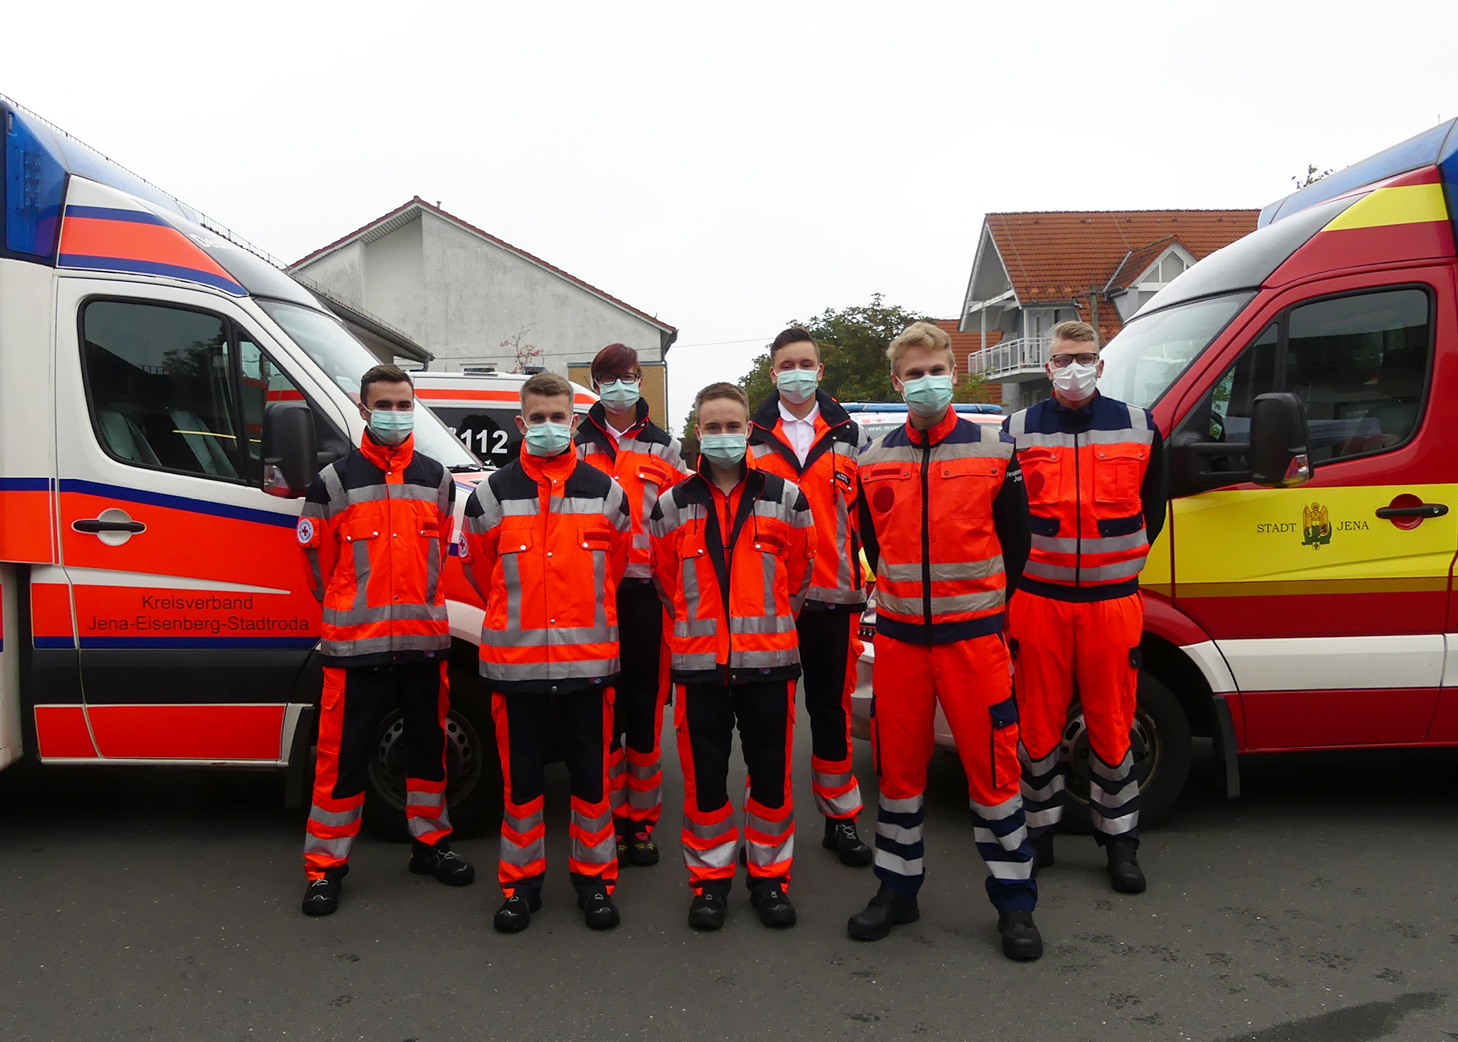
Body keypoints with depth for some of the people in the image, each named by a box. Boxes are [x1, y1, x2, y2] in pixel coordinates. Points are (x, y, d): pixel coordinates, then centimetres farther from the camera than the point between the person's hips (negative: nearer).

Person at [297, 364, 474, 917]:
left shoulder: (437, 480, 9)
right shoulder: (334, 481, 0)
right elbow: (317, 558, 7)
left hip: (424, 637, 3)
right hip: (354, 643, -3)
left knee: (428, 743, 13)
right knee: (343, 753, 1)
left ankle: (430, 842, 29)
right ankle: (325, 863, 14)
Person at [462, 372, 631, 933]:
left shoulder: (604, 491, 4)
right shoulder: (494, 493, 2)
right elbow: (480, 564, 13)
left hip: (587, 655, 0)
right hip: (515, 656, 0)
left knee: (590, 772, 7)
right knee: (520, 775, 8)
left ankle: (594, 877, 22)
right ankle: (522, 881, 22)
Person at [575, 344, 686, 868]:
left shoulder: (666, 448, 12)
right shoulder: (576, 447, 9)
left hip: (649, 591, 1)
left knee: (647, 703, 4)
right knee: (603, 705, 1)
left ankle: (641, 820, 15)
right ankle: (609, 819, 13)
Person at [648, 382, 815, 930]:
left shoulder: (785, 498, 2)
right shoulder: (673, 505, 4)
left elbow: (800, 573, 12)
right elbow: (664, 581, 14)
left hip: (769, 660, 0)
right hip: (698, 662, 0)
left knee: (771, 776, 8)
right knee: (704, 779, 7)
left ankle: (770, 875, 24)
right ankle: (709, 876, 23)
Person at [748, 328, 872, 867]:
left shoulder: (847, 434, 9)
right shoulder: (751, 435, 6)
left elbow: (863, 511, 10)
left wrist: (860, 583, 3)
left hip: (832, 593, 1)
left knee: (832, 706, 7)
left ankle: (841, 818, 20)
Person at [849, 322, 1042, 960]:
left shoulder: (994, 451, -1)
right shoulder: (873, 460, 6)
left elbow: (1015, 542, 5)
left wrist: (993, 609, 7)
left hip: (974, 636, -2)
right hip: (898, 637, 3)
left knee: (992, 766, 1)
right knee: (897, 767, 10)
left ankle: (1014, 901, 15)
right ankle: (897, 888, 26)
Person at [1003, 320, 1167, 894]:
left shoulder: (1140, 427, 5)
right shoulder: (1018, 430, 2)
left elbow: (1153, 507, 15)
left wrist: (1123, 562, 10)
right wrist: (1019, 565, 5)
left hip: (1113, 599, 1)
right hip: (1038, 599, 0)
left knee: (1112, 724, 6)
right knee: (1038, 723, 7)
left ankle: (1120, 840, 21)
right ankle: (1040, 829, 23)